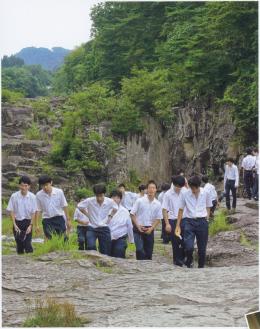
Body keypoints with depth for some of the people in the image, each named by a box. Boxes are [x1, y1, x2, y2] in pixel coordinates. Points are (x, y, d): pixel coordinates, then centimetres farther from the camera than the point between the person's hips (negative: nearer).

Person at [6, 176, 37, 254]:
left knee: (27, 244, -9)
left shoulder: (32, 197, -9)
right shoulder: (14, 196, -8)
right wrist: (14, 225, -8)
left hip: (28, 222, -1)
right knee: (19, 244, 7)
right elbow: (11, 211, -3)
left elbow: (34, 212, -5)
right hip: (17, 222, 1)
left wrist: (30, 225, -10)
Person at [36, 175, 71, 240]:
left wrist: (68, 220, 3)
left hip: (59, 219, 0)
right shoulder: (39, 195, -6)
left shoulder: (59, 192, -7)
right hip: (47, 221, 0)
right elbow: (38, 210, 0)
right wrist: (37, 225, -2)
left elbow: (64, 206, 2)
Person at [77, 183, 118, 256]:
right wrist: (88, 215, -2)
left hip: (104, 228, 2)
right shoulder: (90, 201, -15)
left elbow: (115, 208, 12)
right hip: (92, 228, -2)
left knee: (106, 252, 4)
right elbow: (80, 206, 2)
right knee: (91, 247, -24)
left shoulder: (109, 202, -10)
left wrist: (110, 216, 2)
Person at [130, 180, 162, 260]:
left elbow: (158, 219, 5)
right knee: (140, 249, -15)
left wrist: (151, 228, -8)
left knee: (149, 251, 8)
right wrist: (138, 226, -11)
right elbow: (132, 214, -3)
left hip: (149, 230, 3)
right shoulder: (139, 201, -7)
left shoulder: (158, 204, 1)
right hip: (138, 229, -3)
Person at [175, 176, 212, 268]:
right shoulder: (185, 194, -4)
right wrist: (178, 225, 6)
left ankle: (201, 267, 22)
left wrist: (206, 219, 5)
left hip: (202, 222, 1)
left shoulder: (206, 193, -1)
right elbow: (181, 210, 5)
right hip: (190, 222, -1)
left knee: (202, 248, 5)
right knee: (189, 247, -14)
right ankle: (189, 261, 17)